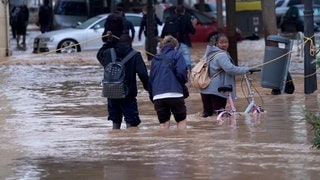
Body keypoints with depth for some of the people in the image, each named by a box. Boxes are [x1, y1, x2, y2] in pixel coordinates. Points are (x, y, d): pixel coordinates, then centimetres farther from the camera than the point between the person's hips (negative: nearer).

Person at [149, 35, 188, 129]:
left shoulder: (156, 58, 20)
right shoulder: (176, 55, 5)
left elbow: (150, 79, 19)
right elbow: (181, 72, -9)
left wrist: (152, 96, 23)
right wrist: (184, 80, 13)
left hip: (157, 96, 4)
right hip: (174, 93, -4)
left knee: (163, 123, 6)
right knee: (181, 121, 8)